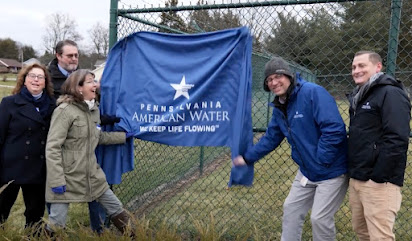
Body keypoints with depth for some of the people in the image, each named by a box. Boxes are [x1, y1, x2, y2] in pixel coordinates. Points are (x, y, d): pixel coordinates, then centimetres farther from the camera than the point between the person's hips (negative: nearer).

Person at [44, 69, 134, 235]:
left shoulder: (93, 109, 8)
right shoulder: (64, 111, -15)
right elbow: (52, 148, -19)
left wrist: (123, 136, 20)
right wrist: (56, 180, -22)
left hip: (92, 175, 7)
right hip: (68, 177, -7)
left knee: (117, 211, 13)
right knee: (56, 224, 4)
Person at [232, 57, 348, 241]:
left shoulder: (313, 93, -22)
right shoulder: (280, 107, 5)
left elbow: (334, 129, -28)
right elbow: (271, 138, 16)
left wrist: (320, 160, -22)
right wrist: (247, 158, 15)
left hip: (331, 171, -8)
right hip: (307, 171, 8)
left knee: (320, 219, -3)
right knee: (291, 209, 16)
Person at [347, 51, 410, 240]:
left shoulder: (391, 94, -11)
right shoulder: (359, 96, 17)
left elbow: (396, 139, -21)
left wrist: (378, 177, -22)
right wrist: (352, 172, 15)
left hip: (378, 181, -9)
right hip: (356, 179, 9)